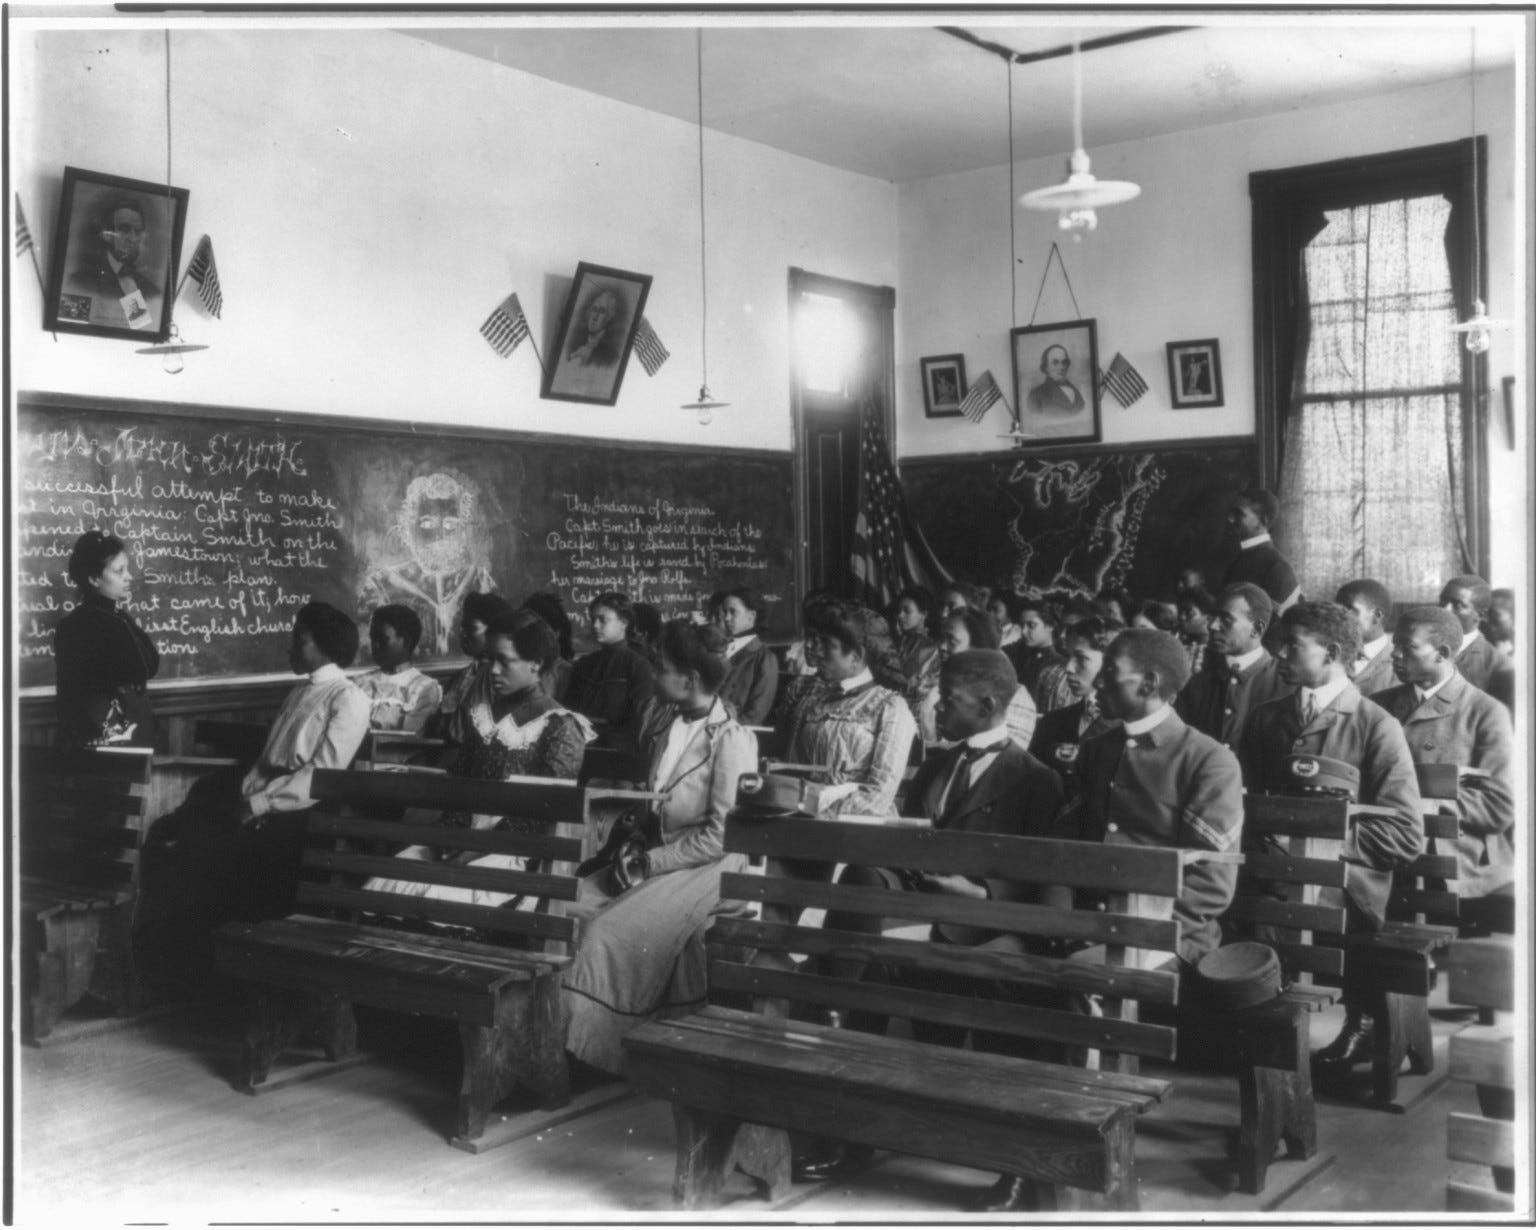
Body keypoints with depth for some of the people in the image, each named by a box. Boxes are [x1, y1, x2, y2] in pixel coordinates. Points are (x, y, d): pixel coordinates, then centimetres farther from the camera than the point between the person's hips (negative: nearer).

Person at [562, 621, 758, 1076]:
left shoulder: (731, 740, -15)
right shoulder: (666, 720, 7)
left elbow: (721, 837, -18)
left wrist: (652, 862, -16)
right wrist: (636, 845, 2)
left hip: (707, 868, -7)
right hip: (658, 852, 8)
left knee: (611, 932, -24)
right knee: (575, 905, -13)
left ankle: (585, 1048, -10)